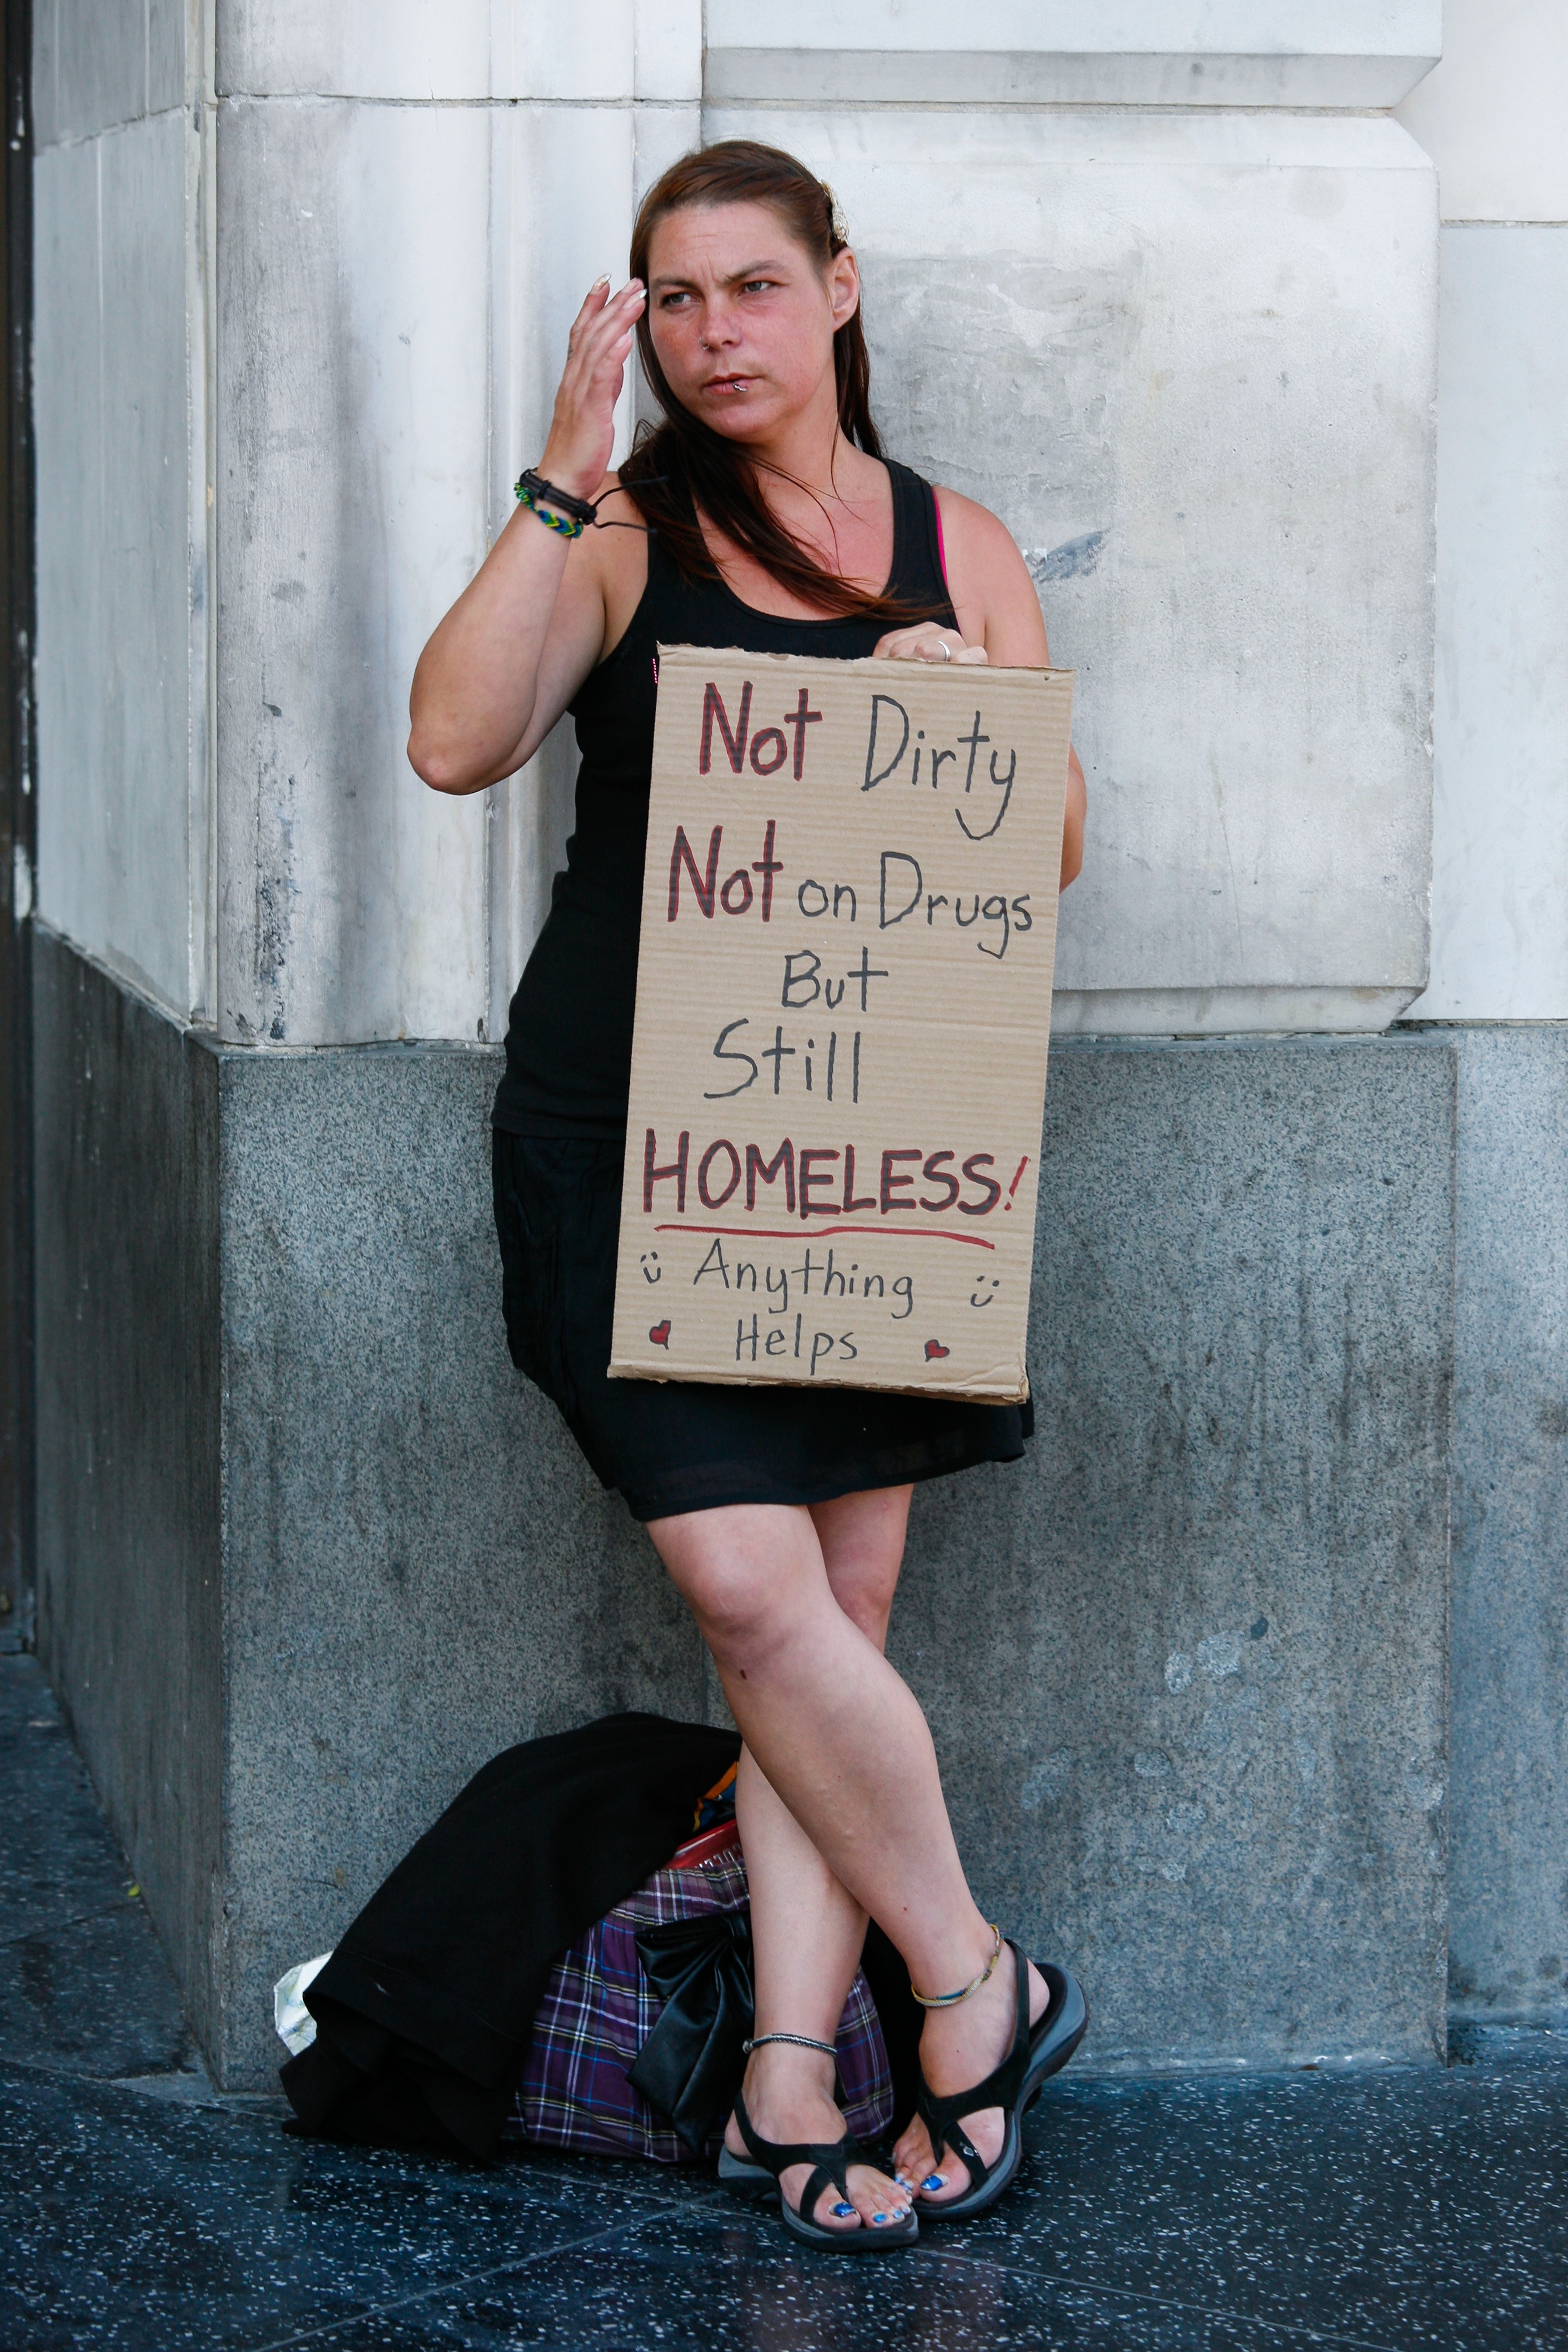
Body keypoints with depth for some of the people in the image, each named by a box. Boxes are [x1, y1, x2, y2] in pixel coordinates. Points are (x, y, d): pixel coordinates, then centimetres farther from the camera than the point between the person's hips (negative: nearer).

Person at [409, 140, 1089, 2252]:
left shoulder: (961, 553, 13)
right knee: (746, 1582, -12)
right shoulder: (621, 536, 5)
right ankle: (978, 1987, 6)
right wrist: (567, 472, -13)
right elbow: (457, 741, -11)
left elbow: (1058, 853, 14)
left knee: (838, 1604, 0)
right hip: (629, 1125, -2)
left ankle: (789, 2078, 7)